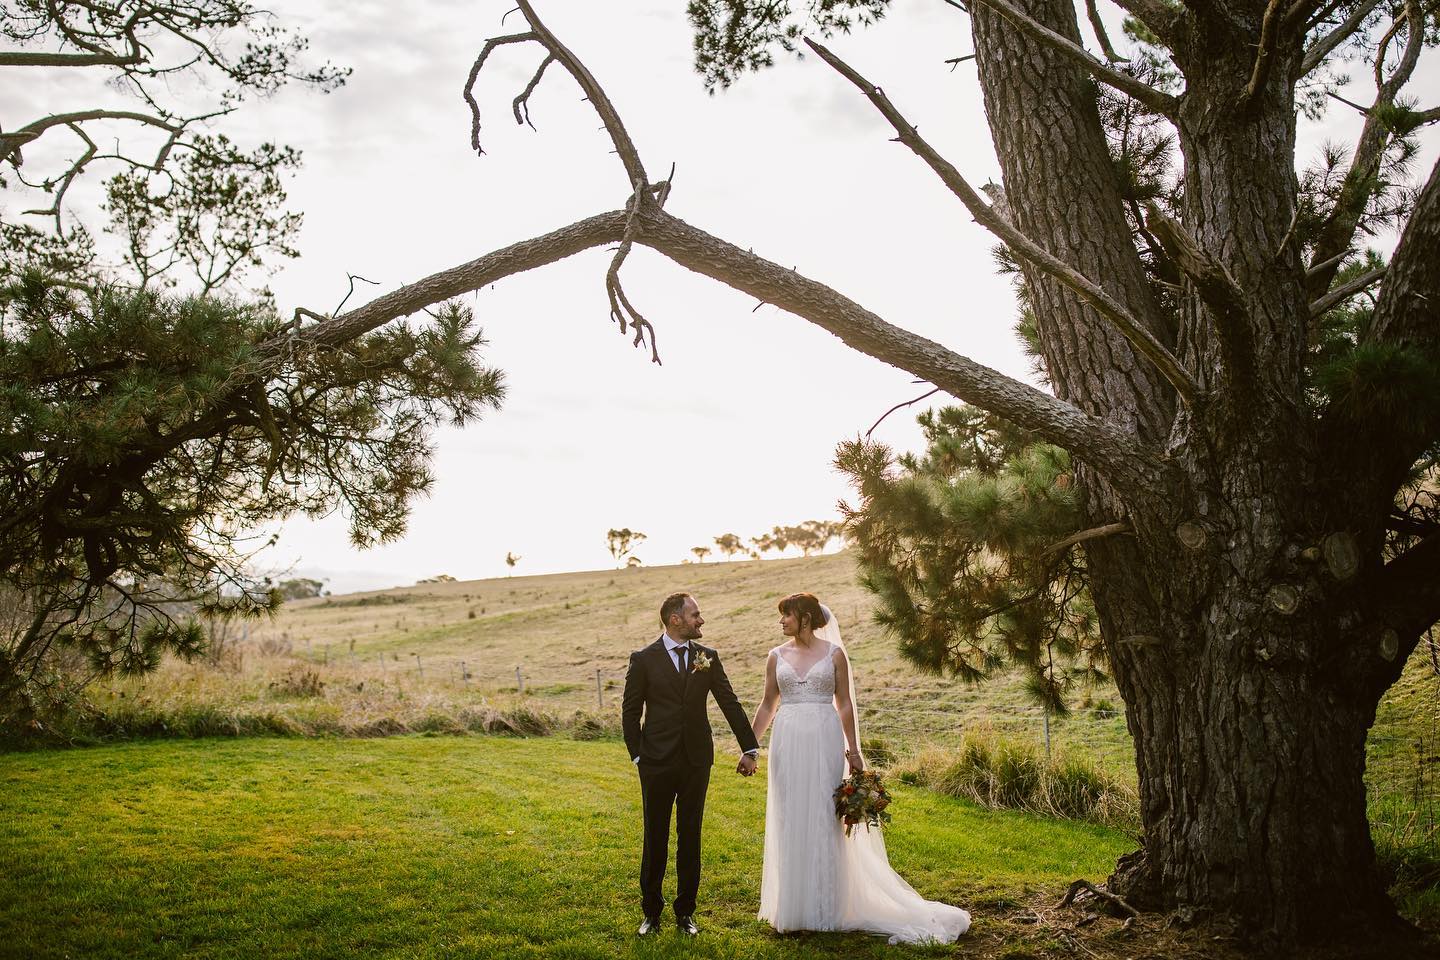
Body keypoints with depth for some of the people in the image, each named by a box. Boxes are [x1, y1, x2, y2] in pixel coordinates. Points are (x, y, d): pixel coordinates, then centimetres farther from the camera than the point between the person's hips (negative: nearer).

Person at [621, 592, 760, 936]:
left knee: (690, 837, 9)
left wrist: (750, 749, 4)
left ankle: (685, 912, 20)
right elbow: (630, 711, 2)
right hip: (657, 764, -2)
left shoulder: (707, 657, 4)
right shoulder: (643, 660, -3)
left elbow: (730, 704, 6)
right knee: (655, 839, 6)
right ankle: (651, 912, 19)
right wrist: (637, 756, -3)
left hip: (697, 762, 2)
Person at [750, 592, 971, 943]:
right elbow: (767, 706, 12)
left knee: (823, 821, 1)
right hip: (788, 743, 2)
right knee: (791, 823, 5)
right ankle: (793, 908, 16)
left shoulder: (834, 653, 0)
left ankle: (823, 909, 12)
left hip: (824, 742, -2)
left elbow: (845, 704, 2)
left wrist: (853, 750, -2)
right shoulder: (777, 656, 7)